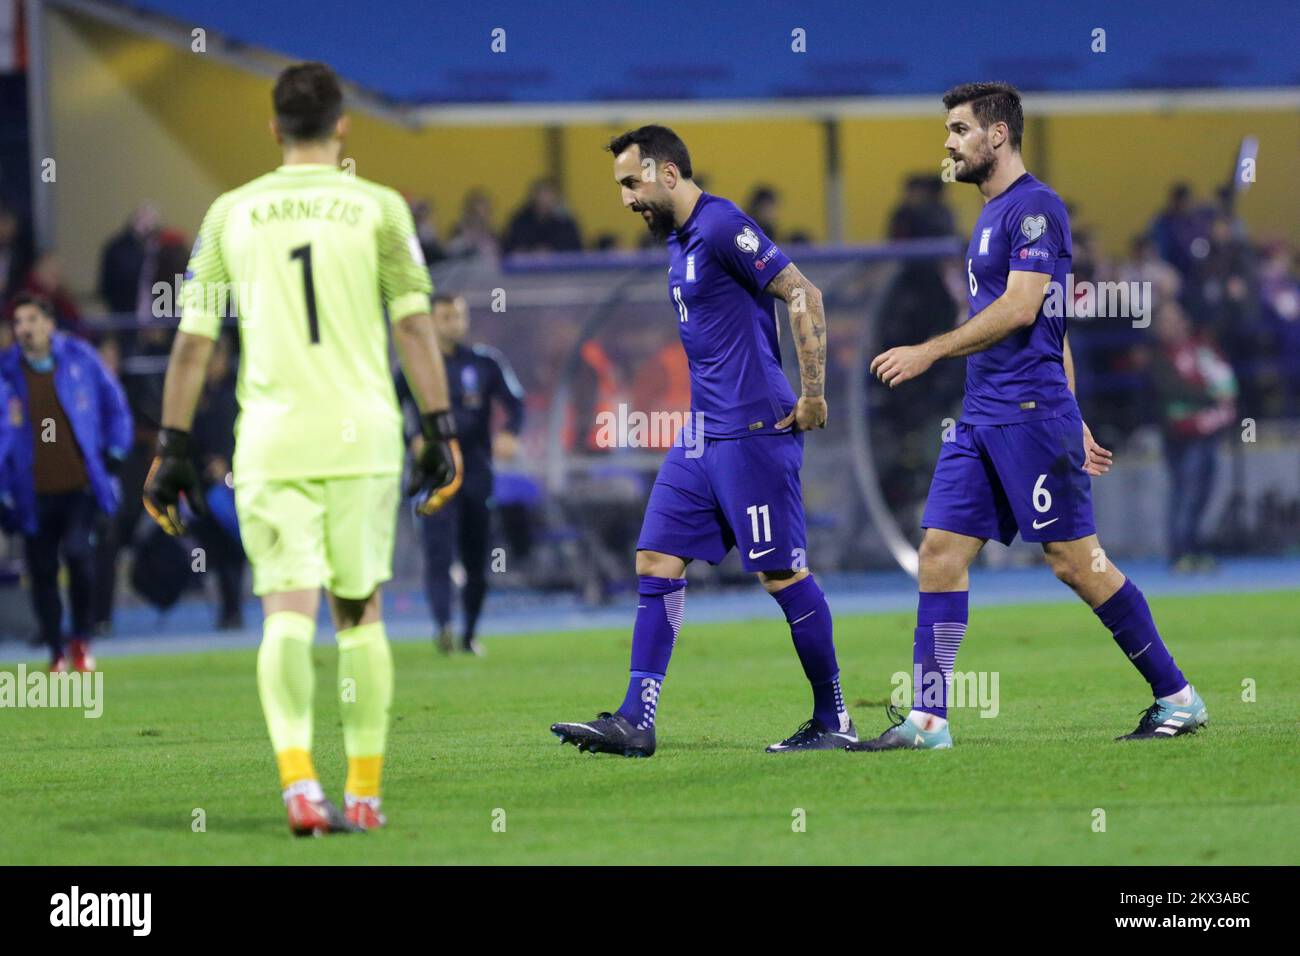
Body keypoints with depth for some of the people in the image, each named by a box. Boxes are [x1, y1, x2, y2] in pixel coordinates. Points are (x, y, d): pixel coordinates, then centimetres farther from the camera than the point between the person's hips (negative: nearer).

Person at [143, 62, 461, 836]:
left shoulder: (232, 213, 8)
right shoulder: (378, 207, 4)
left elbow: (192, 342, 7)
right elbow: (414, 324, -2)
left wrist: (174, 449, 11)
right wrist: (440, 430, 1)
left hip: (270, 441, 0)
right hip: (362, 436, 0)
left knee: (288, 611, -4)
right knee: (361, 610, 11)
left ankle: (298, 774, -24)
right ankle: (364, 792, 13)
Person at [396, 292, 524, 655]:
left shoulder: (486, 362, 7)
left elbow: (514, 402, 4)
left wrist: (509, 433, -16)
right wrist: (413, 442, -11)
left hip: (477, 472, 3)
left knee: (476, 562, 8)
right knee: (439, 553, -19)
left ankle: (470, 634, 22)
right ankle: (443, 624, -31)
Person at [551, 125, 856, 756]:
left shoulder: (722, 227, -13)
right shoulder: (678, 239, 16)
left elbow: (803, 296, -17)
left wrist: (813, 395, -17)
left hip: (753, 432, -10)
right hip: (702, 433, 10)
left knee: (782, 573, -3)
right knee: (657, 563, 3)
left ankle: (833, 721, 8)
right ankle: (635, 722, 1)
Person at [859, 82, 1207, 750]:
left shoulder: (1034, 207, -10)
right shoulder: (992, 214, 20)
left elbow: (1020, 309, -20)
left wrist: (930, 352, -19)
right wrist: (1074, 422, 23)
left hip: (1030, 415, -9)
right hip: (981, 417, 9)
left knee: (1075, 559, -6)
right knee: (941, 550, 1)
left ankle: (1178, 699, 4)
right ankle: (927, 720, 0)